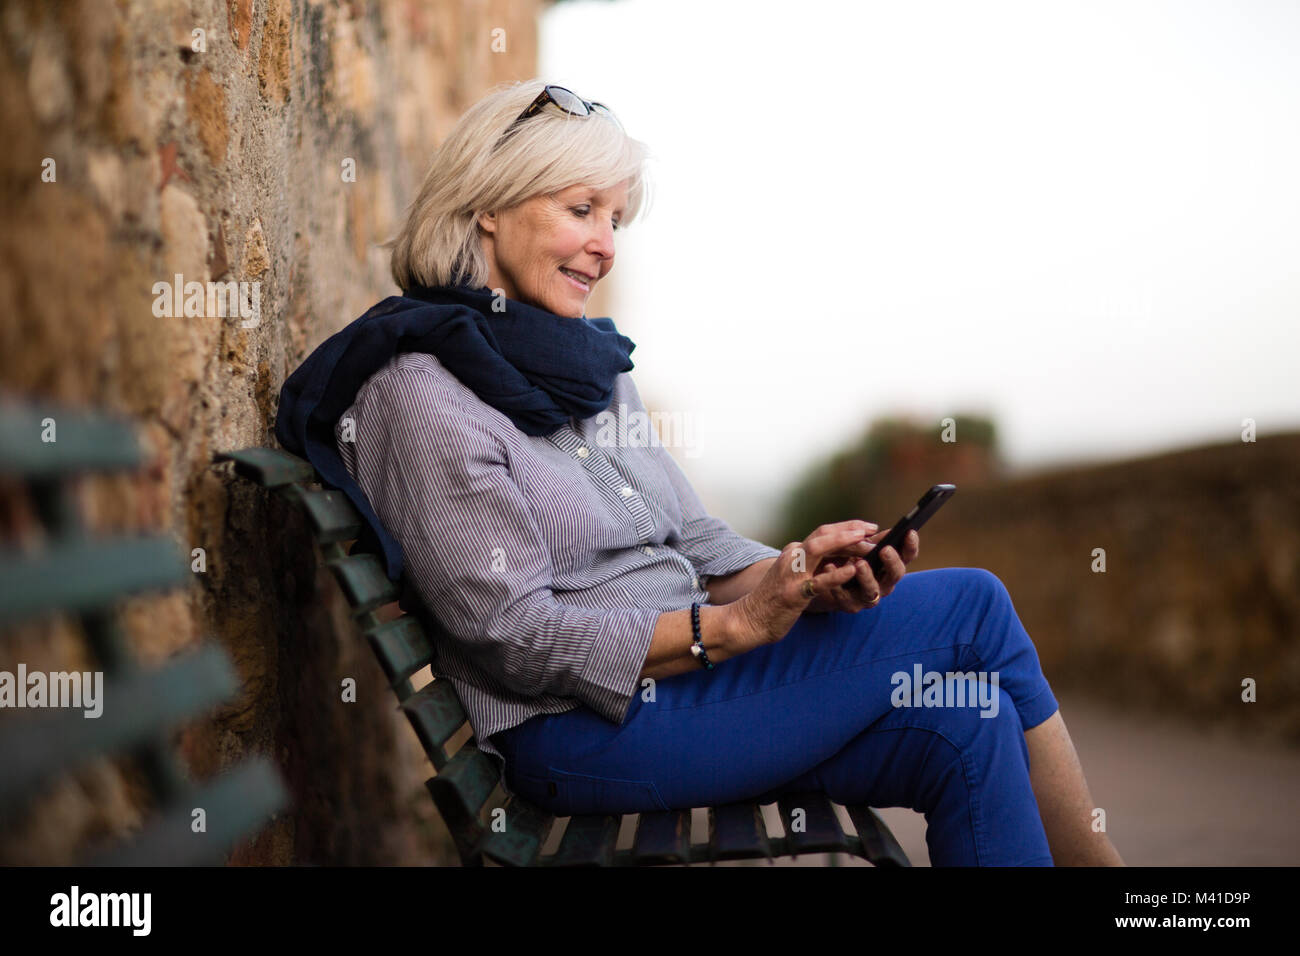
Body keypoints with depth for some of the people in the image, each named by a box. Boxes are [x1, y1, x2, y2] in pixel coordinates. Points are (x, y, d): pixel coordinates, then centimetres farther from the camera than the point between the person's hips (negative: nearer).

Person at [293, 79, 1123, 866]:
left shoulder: (589, 359, 16)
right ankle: (1095, 857, 1)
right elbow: (513, 637, -17)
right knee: (968, 609, -13)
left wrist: (798, 573, -10)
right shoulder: (422, 388, -11)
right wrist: (733, 625, -20)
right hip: (581, 727, -7)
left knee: (964, 728, -16)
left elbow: (694, 542, 12)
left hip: (679, 670, 8)